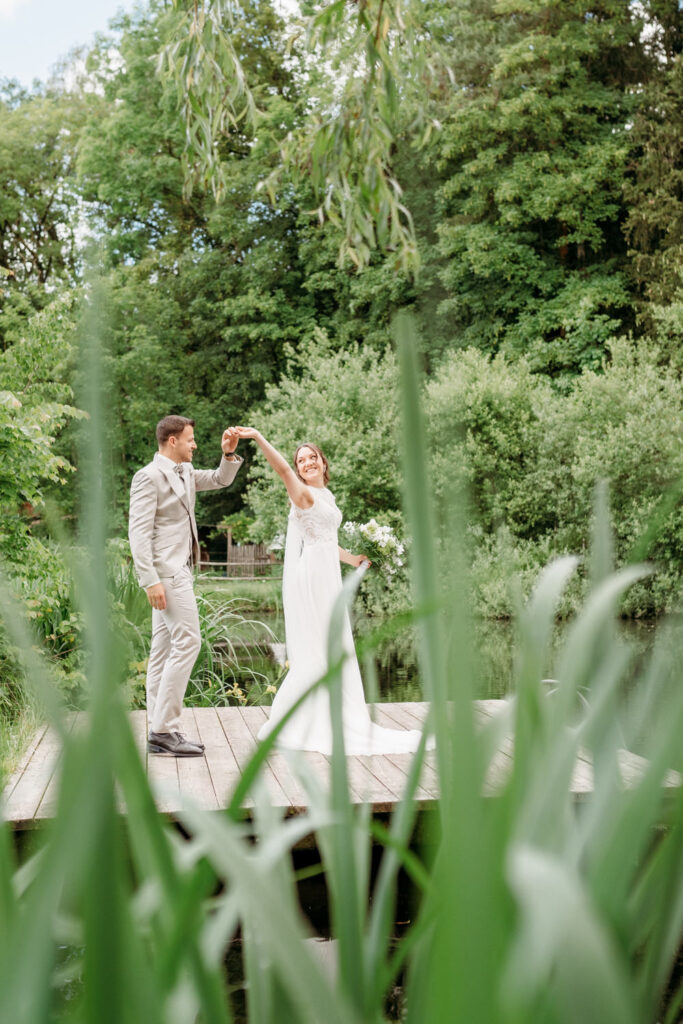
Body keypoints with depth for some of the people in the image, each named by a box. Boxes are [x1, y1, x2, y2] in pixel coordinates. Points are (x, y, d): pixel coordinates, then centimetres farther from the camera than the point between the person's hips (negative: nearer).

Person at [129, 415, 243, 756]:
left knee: (165, 649, 8)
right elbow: (138, 532, -17)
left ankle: (159, 732, 11)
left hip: (178, 571, 10)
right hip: (166, 572, -10)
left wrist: (229, 454, 9)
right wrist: (150, 581, -23)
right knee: (187, 642, -14)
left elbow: (221, 479, 29)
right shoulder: (149, 477, -11)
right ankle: (164, 729, -11)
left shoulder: (185, 472, 16)